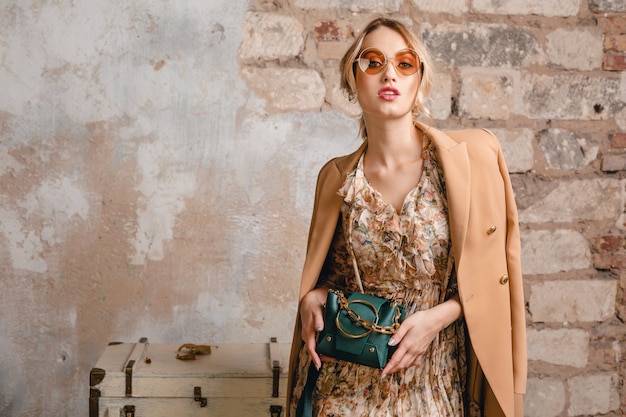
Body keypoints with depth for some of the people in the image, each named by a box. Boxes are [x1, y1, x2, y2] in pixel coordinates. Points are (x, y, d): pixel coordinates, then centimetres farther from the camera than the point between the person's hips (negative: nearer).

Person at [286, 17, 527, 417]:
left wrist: (438, 316, -16)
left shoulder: (472, 156, -10)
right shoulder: (337, 177, -2)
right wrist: (312, 296, -6)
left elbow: (492, 267, -3)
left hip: (434, 382, -2)